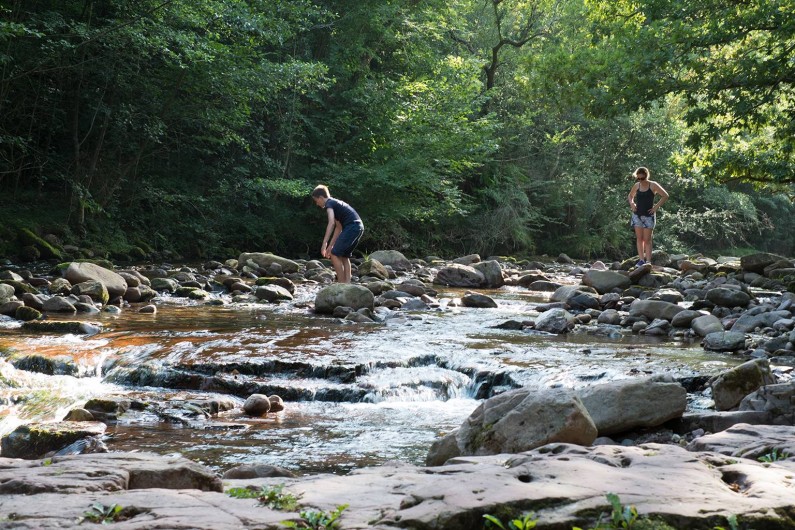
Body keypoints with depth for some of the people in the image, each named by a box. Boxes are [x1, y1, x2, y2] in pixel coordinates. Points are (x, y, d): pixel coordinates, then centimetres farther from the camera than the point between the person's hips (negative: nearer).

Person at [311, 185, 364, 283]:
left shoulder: (329, 203, -2)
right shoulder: (336, 203, 27)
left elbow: (331, 223, -18)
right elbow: (338, 228, 30)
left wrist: (324, 243, -22)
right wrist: (331, 245, 30)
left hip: (352, 226, -10)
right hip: (359, 227, 10)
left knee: (335, 254, -7)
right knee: (344, 255, 19)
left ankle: (341, 283, -8)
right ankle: (347, 283, 13)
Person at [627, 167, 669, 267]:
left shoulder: (653, 185, -7)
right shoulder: (636, 186, 5)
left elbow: (665, 196, -5)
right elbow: (630, 196, 23)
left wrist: (656, 206, -10)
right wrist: (632, 204, 4)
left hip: (648, 215, -4)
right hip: (637, 214, 4)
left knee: (647, 239, -5)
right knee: (639, 238, 2)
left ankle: (648, 261, -4)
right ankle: (641, 260, 3)